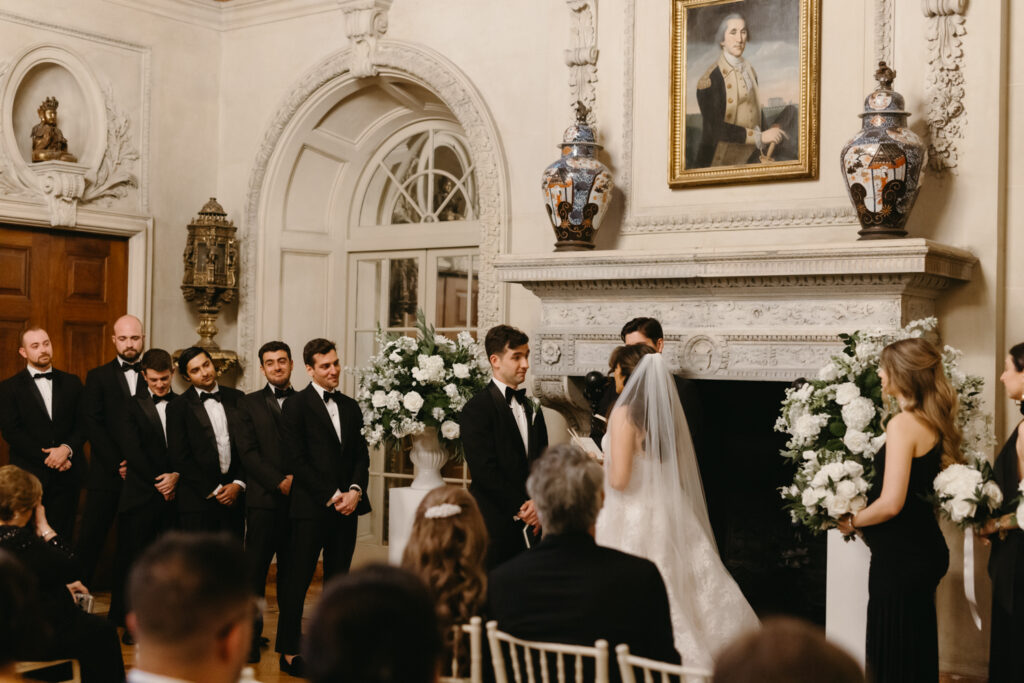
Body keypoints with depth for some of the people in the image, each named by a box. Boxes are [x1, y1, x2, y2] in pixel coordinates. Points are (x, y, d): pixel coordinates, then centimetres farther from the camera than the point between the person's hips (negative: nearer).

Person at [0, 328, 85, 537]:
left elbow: (83, 424, 7)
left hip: (66, 474, 2)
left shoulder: (72, 382, 11)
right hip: (29, 474, -2)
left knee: (63, 536, 3)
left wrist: (66, 449, -12)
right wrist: (47, 458, -12)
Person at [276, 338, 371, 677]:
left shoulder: (351, 406, 13)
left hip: (346, 506, 5)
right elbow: (297, 460, -9)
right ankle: (289, 652, 8)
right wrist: (332, 496, -12)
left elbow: (362, 455, 12)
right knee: (297, 581, -1)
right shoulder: (296, 406, -4)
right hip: (311, 508, -5)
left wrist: (355, 490, -6)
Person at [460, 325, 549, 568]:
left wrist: (539, 504, -2)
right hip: (496, 526, -6)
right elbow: (485, 470, -13)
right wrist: (521, 507, -11)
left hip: (531, 526, 6)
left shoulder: (532, 407, 16)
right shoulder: (477, 408, -6)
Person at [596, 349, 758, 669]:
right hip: (669, 515, 7)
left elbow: (619, 478, -20)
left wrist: (599, 465, 1)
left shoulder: (625, 413, -15)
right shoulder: (667, 409, 5)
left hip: (634, 521, -7)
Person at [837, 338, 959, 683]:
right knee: (918, 652, 19)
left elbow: (891, 504, -24)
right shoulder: (936, 424, 8)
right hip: (925, 547, 9)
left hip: (900, 554, -9)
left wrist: (852, 521, -8)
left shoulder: (902, 425, -19)